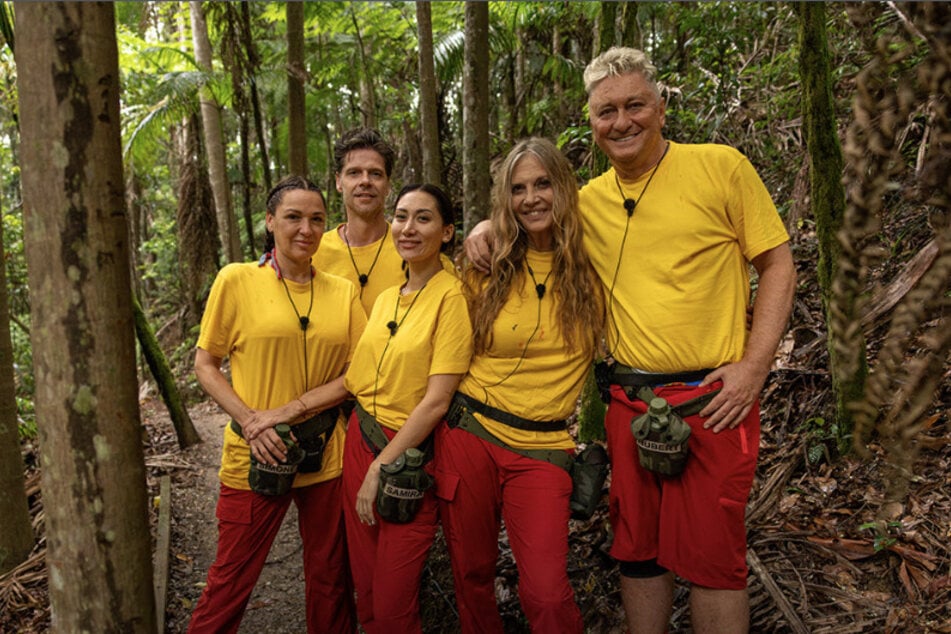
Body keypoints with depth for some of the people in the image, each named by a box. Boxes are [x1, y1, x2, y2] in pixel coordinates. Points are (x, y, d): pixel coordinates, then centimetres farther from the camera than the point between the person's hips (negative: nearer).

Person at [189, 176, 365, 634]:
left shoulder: (343, 291, 3)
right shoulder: (237, 280, -3)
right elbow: (205, 364, 0)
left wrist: (289, 411, -12)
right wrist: (249, 420, -14)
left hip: (326, 455, 3)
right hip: (255, 457, -2)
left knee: (330, 579, 14)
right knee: (231, 581, 8)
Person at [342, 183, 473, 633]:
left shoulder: (452, 296, -13)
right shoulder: (385, 298, 9)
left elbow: (437, 400, -17)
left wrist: (381, 467, -14)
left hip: (412, 453, -6)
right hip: (360, 442, 6)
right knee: (364, 591, 16)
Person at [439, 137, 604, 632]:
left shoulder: (593, 267, -1)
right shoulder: (488, 269, 3)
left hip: (542, 447, -1)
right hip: (469, 436, 2)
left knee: (546, 594, -8)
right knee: (471, 574, 13)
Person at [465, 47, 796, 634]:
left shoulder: (721, 166, -4)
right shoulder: (588, 201, 7)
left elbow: (778, 265, -2)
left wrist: (755, 365, -12)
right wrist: (488, 227, 3)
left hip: (711, 397, -4)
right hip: (628, 401, 4)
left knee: (711, 555, 3)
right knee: (638, 549, 14)